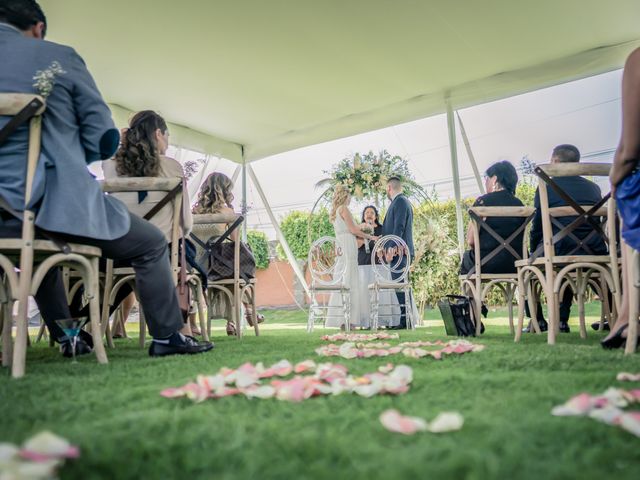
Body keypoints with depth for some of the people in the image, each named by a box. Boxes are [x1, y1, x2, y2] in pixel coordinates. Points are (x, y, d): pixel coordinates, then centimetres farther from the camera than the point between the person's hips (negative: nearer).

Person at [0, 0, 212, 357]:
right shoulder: (59, 58, -1)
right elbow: (103, 139, -1)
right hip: (57, 202, -5)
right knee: (152, 244, 15)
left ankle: (67, 336, 39)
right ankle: (167, 337, 16)